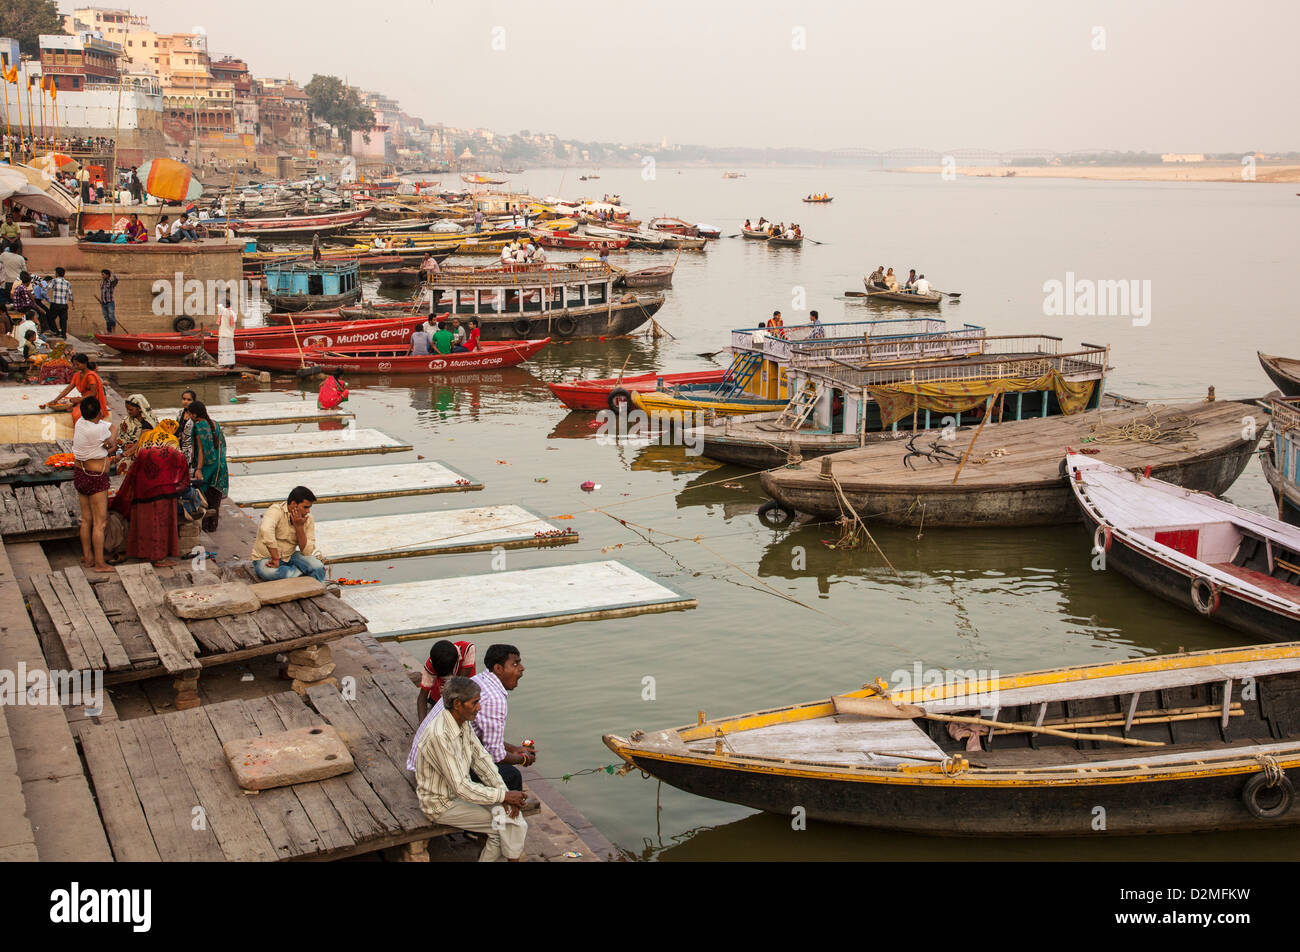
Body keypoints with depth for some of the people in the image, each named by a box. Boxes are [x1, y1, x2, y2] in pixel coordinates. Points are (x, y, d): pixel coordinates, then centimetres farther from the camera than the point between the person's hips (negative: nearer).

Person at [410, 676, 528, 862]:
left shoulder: (464, 723, -3)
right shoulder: (440, 736, -31)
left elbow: (481, 758, 6)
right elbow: (462, 787, -30)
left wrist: (504, 792, -8)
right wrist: (504, 796, -22)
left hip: (462, 789, 8)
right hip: (443, 803, -8)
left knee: (511, 811, -6)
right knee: (501, 825, -15)